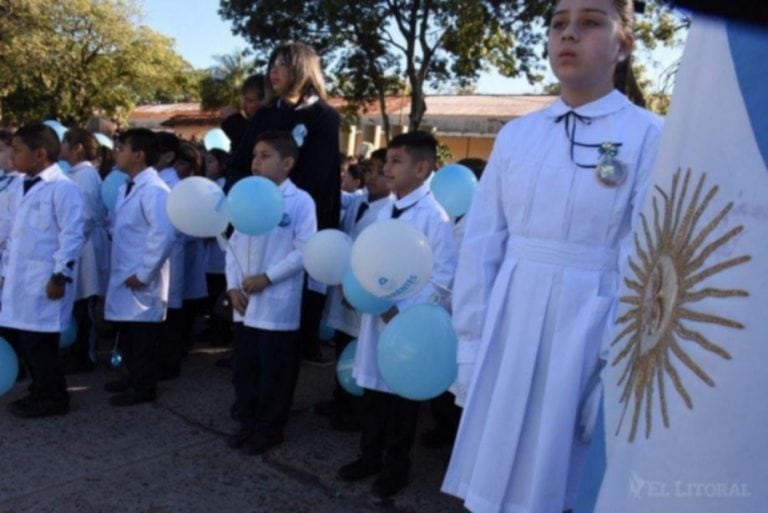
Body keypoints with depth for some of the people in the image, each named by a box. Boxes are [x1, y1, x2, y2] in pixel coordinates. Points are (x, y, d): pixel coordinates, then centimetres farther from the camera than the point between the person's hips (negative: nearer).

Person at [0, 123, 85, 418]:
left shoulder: (62, 188, -13)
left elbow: (72, 235, -17)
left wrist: (60, 276, -17)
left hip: (45, 282, -9)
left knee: (38, 342, -1)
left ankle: (52, 399, 15)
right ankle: (42, 392, 28)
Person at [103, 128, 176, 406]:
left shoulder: (153, 189, -19)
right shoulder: (127, 187, 11)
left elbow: (164, 235, -27)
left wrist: (143, 274, -21)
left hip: (141, 281, -9)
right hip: (124, 275, 9)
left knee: (142, 336, 5)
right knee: (127, 334, 20)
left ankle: (144, 388, 19)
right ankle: (134, 377, 36)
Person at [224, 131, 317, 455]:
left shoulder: (300, 201, -9)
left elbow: (305, 251, -14)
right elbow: (234, 244, 10)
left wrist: (267, 277, -17)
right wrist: (232, 286, -1)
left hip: (277, 306, -6)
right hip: (245, 303, 6)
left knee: (273, 373, 7)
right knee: (243, 368, 16)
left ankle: (269, 429, 24)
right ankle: (248, 423, 33)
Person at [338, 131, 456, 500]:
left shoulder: (434, 217, -16)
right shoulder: (384, 212, 7)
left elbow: (443, 277, -18)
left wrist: (402, 310, -20)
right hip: (376, 314, 6)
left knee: (402, 395, 11)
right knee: (373, 389, 18)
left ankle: (396, 467, 30)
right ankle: (370, 456, 37)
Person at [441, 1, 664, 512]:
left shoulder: (650, 137, -4)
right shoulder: (515, 135, 6)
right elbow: (481, 244, 5)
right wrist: (471, 342, 4)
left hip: (588, 328, -3)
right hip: (509, 321, 4)